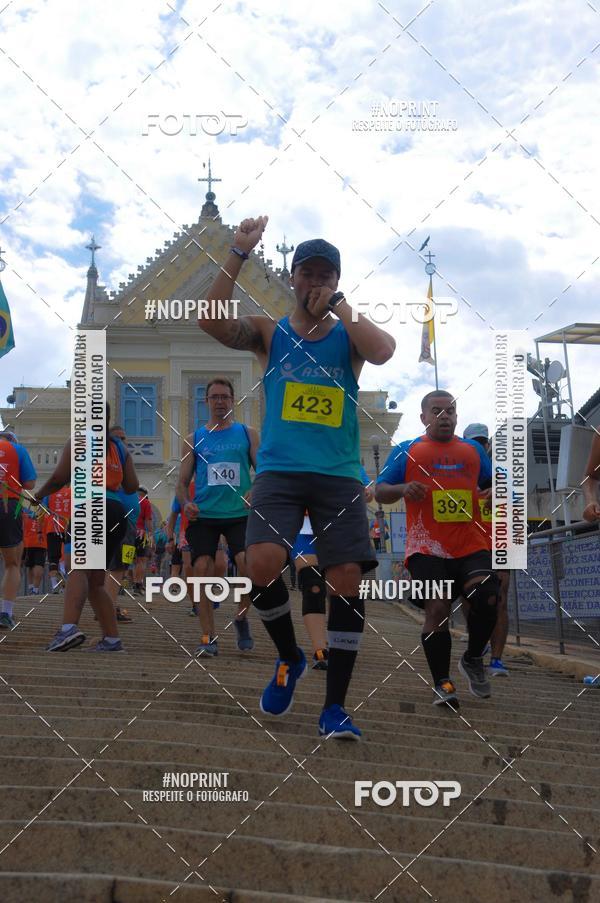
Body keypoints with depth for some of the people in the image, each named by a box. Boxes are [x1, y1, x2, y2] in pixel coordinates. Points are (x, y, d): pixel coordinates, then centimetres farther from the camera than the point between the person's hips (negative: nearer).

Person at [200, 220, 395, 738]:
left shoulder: (349, 336, 10)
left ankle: (335, 705, 4)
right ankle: (289, 658, 8)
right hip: (279, 472, 0)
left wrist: (339, 307, -6)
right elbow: (211, 321, -7)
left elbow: (383, 351, -13)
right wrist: (240, 254, -12)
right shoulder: (268, 333, 11)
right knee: (263, 564, -21)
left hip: (339, 476, 1)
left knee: (347, 579, -7)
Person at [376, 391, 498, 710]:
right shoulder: (406, 451, 10)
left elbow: (492, 483, 26)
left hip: (471, 546, 2)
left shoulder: (473, 450, 18)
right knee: (437, 609, -13)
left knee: (485, 598, -19)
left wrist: (493, 492, 1)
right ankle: (442, 683, 1)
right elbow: (379, 491, 7)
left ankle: (473, 659, 8)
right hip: (427, 548, -2)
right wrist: (402, 489, -15)